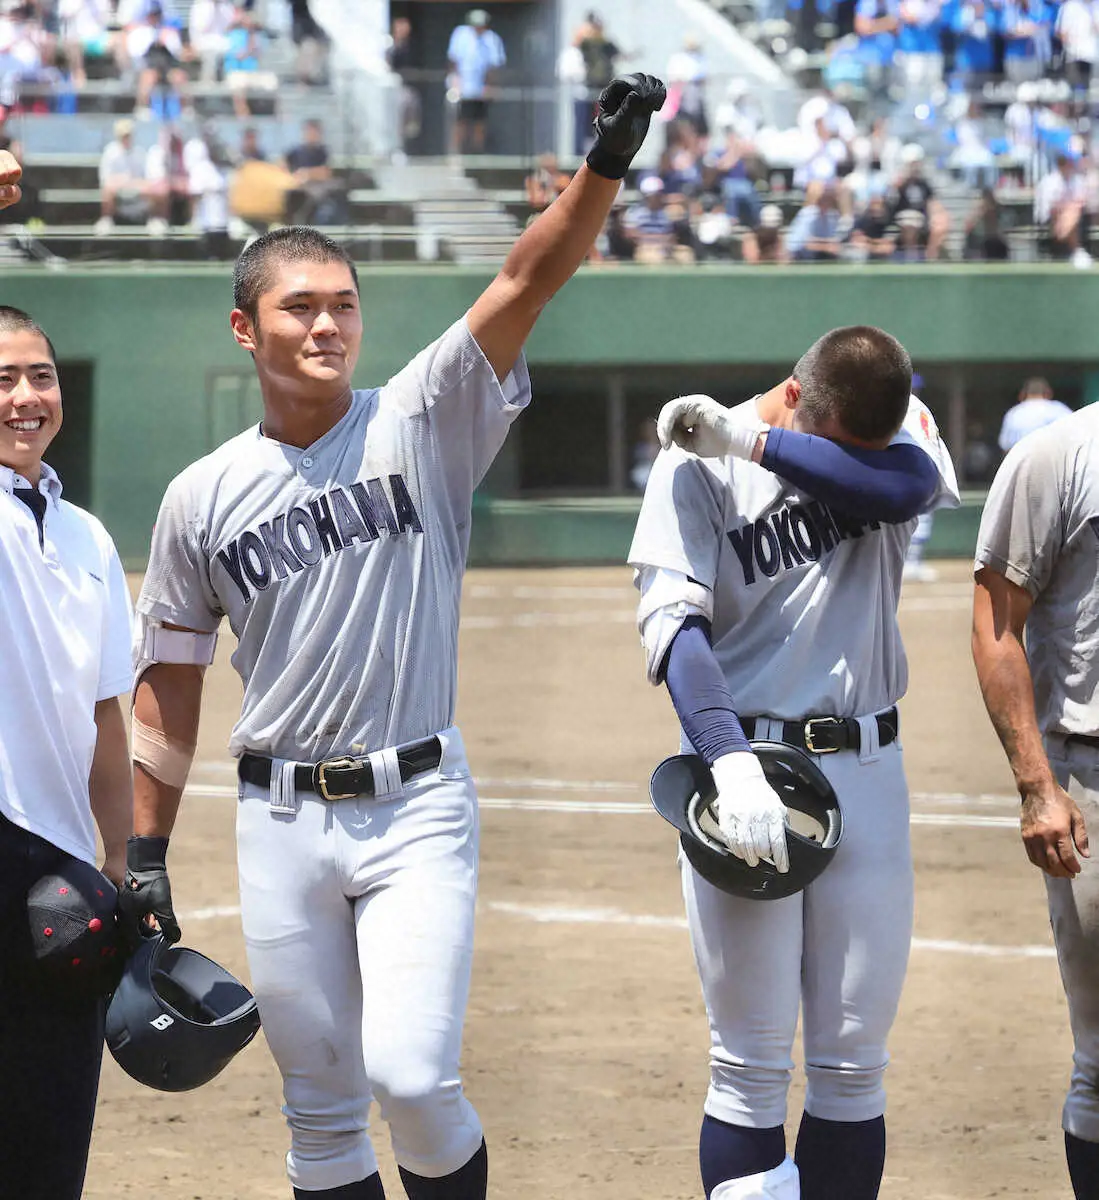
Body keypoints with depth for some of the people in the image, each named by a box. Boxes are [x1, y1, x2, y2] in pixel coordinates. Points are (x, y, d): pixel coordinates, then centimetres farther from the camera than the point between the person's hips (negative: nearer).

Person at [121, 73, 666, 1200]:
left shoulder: (418, 423, 0)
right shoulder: (202, 496, 5)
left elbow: (526, 282, -14)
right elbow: (169, 680, 12)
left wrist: (606, 165, -28)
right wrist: (145, 850, 9)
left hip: (416, 807, -2)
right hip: (280, 820, 2)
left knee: (412, 1075, -15)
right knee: (320, 1104, 7)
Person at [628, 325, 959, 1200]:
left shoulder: (901, 422, 4)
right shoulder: (699, 464, -7)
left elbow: (908, 486, -19)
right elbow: (673, 620, -16)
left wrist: (748, 441, -20)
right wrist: (729, 760, -30)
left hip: (866, 768, 3)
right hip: (745, 758, -3)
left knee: (853, 1065, 5)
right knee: (752, 1065, -6)